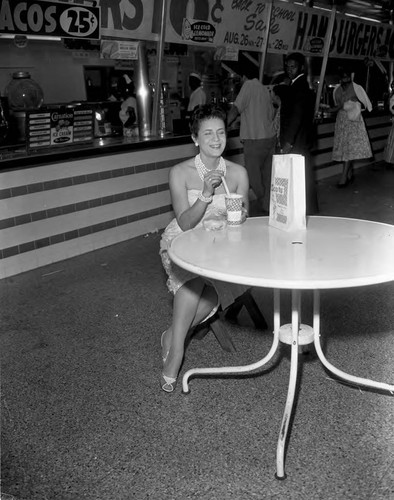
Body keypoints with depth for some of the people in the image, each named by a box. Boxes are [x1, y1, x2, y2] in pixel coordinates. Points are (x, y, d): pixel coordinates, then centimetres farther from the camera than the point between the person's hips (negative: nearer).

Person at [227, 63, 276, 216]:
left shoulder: (249, 85, -7)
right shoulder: (265, 90, 14)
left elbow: (235, 109, -14)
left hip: (255, 140, -8)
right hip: (270, 137, 8)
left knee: (254, 176, -1)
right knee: (267, 176, 12)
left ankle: (262, 208, 3)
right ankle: (269, 206, 18)